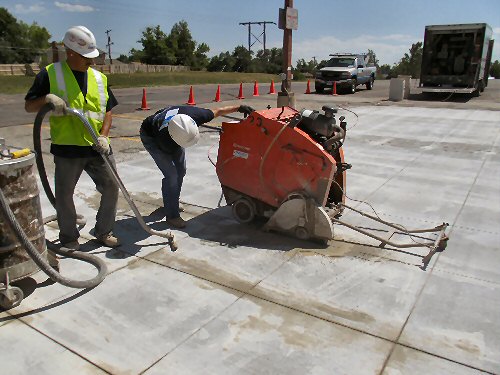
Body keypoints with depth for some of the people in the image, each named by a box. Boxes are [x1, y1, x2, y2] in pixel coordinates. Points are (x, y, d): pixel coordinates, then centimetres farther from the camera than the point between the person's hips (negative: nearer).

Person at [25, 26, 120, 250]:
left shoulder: (99, 78, 9)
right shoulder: (50, 74, -2)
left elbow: (107, 111, 10)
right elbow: (29, 106, 1)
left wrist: (103, 135, -5)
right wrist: (47, 98, -20)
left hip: (97, 147, 3)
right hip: (67, 148, -3)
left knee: (111, 187, 6)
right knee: (64, 195, 6)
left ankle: (104, 231, 24)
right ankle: (69, 238, 25)